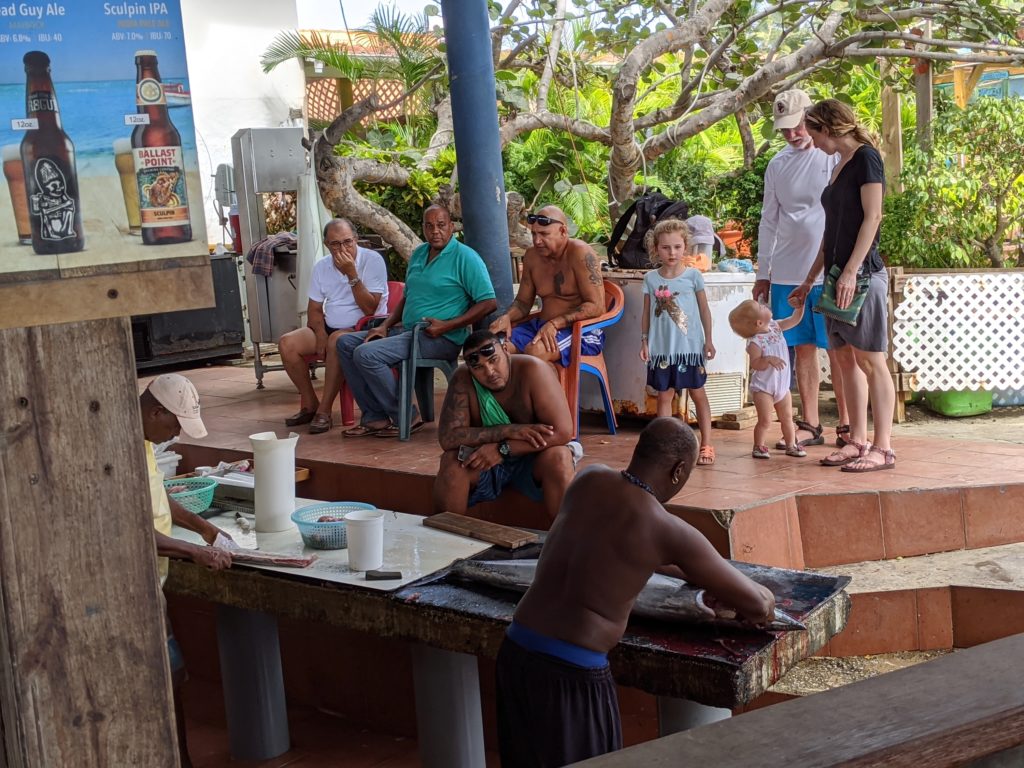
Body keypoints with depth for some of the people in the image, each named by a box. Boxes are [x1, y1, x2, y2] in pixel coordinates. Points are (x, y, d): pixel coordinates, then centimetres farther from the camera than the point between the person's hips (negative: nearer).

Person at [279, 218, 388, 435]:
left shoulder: (373, 260, -11)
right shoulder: (321, 267, 6)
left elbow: (369, 308, -19)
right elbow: (314, 309, 10)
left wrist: (352, 274, -24)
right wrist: (320, 335, -9)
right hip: (330, 328, 6)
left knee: (337, 340, -39)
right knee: (287, 343, -17)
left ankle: (324, 411, -29)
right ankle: (309, 404, -3)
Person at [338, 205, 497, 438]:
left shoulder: (465, 257, -10)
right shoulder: (419, 254, 15)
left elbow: (489, 302, -16)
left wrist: (446, 326, -19)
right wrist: (385, 326, 8)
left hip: (442, 339, -9)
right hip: (408, 330, 9)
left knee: (366, 354, -23)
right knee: (346, 343, 3)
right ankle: (375, 418, -3)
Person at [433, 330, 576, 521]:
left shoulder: (533, 370, -23)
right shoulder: (463, 379, -17)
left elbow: (562, 432, -28)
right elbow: (447, 438, -24)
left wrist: (502, 449, -31)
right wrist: (509, 431, -30)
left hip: (532, 457, -1)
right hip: (485, 460, 2)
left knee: (558, 458, -31)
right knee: (452, 461, -26)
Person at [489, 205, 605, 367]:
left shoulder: (580, 253, -13)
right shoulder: (532, 256, 7)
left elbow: (596, 306, -18)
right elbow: (523, 302, 17)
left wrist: (554, 323, -27)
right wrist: (507, 317, -7)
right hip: (541, 326, 6)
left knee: (535, 351, -34)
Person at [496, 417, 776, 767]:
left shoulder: (589, 480, 5)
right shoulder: (669, 529, -11)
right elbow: (759, 608, -5)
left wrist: (694, 573, 32)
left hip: (515, 650, 6)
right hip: (572, 672, -6)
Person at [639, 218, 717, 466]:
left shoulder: (693, 275, -2)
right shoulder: (651, 278, 3)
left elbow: (704, 309, 2)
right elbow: (647, 313, 8)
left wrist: (708, 340, 0)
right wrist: (644, 340, 2)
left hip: (690, 346, -2)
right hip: (661, 348, 2)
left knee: (698, 393, 5)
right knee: (664, 395, 7)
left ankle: (706, 445, 10)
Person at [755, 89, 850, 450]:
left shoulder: (836, 156, -1)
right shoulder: (777, 165, 13)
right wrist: (763, 273, 15)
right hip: (787, 272, 4)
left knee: (838, 351, -1)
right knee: (802, 349, 7)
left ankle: (847, 425, 7)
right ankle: (810, 425, 14)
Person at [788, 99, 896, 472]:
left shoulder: (866, 157, -6)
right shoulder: (839, 166, 18)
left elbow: (872, 217, -14)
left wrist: (851, 271, -21)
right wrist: (809, 280, 22)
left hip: (862, 273, -9)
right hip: (839, 273, 9)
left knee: (871, 360, -7)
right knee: (846, 359, 8)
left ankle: (882, 448, -5)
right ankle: (858, 441, 12)